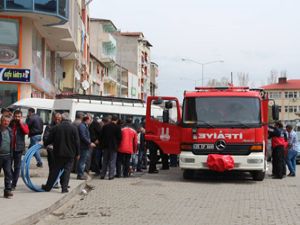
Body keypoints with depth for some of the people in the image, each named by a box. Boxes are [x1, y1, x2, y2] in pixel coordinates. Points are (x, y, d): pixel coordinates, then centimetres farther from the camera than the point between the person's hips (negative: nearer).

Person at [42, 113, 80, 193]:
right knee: (67, 170, 6)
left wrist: (44, 144, 23)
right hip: (70, 153, -1)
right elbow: (77, 142, -3)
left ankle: (48, 186, 17)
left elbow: (49, 139, 2)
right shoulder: (73, 128, -6)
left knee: (55, 170, 11)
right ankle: (64, 188, 2)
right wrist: (77, 153, 6)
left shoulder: (56, 128, -4)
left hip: (58, 153, 1)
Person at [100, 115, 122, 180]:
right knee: (112, 161, 1)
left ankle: (102, 175, 13)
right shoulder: (117, 127, -10)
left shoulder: (105, 126, 2)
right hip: (113, 147, -4)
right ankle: (111, 175, -1)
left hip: (105, 146, 4)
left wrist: (102, 144, 13)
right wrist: (117, 145, 7)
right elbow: (119, 137, -8)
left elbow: (101, 136, 5)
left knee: (105, 161, 12)